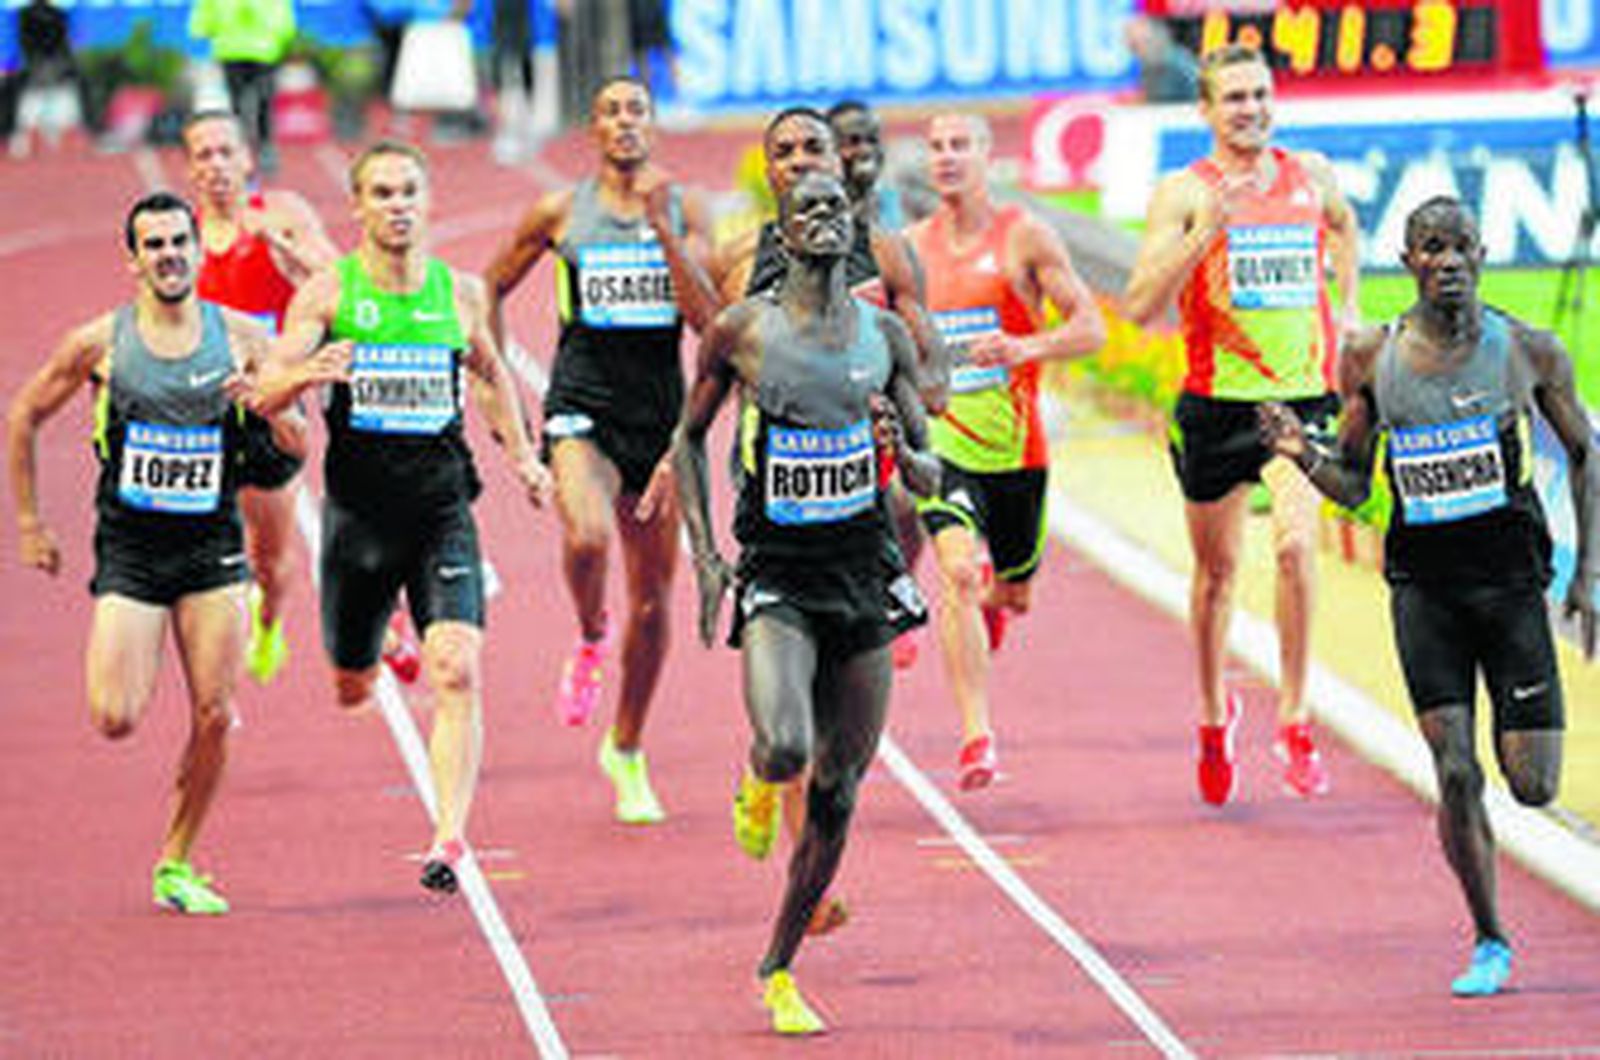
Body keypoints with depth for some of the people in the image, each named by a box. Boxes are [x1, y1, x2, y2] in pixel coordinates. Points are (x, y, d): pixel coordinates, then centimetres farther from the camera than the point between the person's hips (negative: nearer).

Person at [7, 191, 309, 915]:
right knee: (116, 720, -12)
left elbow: (297, 447, 5)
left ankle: (176, 863, 13)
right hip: (129, 548, -1)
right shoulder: (100, 344, -4)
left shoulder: (240, 338, 1)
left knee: (214, 717, -4)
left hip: (212, 546, 1)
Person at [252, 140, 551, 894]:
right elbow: (264, 394, -9)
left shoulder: (459, 292, 5)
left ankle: (450, 838, -17)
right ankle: (381, 651, 50)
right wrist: (307, 373, -29)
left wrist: (520, 453, 19)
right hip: (359, 510, 0)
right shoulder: (328, 292, -3)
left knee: (458, 673, -16)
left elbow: (489, 373, 25)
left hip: (443, 505, 0)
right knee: (350, 682, 12)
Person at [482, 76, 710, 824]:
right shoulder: (561, 213, 2)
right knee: (587, 537, -32)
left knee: (653, 595, 8)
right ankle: (590, 641, 1)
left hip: (661, 408, 2)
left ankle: (627, 751, 26)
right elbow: (493, 286, 15)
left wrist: (664, 233, -18)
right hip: (584, 406, -2)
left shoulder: (685, 210, 3)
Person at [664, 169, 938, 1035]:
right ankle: (758, 775, 12)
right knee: (787, 748, -27)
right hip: (776, 579, -3)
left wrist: (904, 453, -14)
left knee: (837, 797, 5)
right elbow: (689, 438, 10)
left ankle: (779, 970, 21)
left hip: (864, 575, 3)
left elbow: (929, 478, 10)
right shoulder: (741, 331, -3)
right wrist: (703, 554, 1)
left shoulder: (885, 336, 4)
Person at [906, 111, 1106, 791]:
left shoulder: (1024, 237, -4)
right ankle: (976, 736, -23)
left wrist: (1027, 347, -23)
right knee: (959, 570, -22)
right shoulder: (913, 246, 5)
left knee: (1013, 591, 16)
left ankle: (990, 602, 57)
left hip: (1016, 447, 0)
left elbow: (1091, 328, -7)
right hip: (941, 443, 0)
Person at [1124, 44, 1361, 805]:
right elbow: (1141, 306, -15)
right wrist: (1205, 231, -24)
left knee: (1296, 544, -21)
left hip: (1304, 397, 1)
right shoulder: (1183, 193, -5)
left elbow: (1343, 224, 33)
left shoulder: (1311, 176, 7)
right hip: (1216, 403, -1)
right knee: (1216, 568, 12)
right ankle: (1214, 715, 35)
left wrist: (1348, 303, 22)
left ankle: (1295, 722, -13)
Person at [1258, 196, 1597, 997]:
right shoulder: (1371, 360, 0)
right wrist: (1304, 453, -13)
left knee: (1533, 786, -4)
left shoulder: (1529, 352, -2)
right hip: (1423, 586, 0)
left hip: (1511, 578, 0)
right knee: (1455, 774, -8)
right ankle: (1489, 945, 9)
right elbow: (1353, 486, 9)